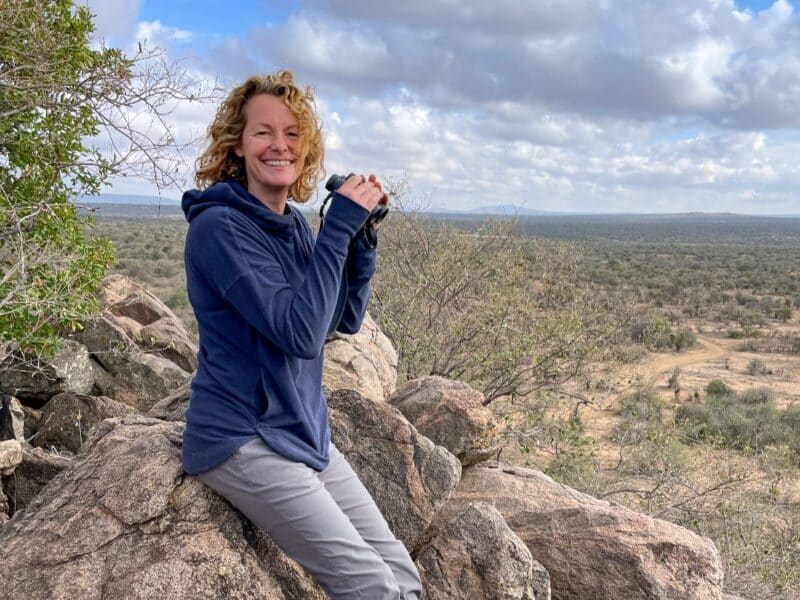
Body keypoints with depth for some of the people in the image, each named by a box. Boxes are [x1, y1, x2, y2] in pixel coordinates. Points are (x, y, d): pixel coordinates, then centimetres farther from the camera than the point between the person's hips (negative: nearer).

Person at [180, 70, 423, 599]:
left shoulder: (293, 223, 7)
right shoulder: (219, 226, -16)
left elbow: (346, 319, 9)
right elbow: (301, 333, -24)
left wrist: (361, 232, -4)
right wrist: (341, 223, -20)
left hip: (304, 432, 8)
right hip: (242, 438, -7)